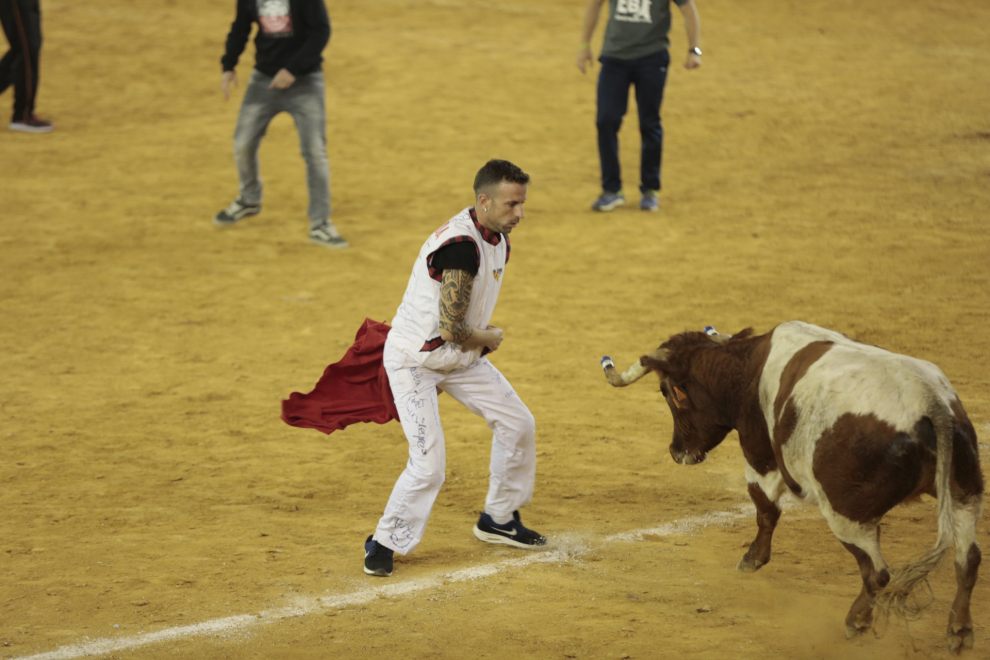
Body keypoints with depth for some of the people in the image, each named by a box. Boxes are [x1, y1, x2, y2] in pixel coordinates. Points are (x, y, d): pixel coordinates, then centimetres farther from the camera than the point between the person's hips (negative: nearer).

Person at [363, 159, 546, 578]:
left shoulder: (497, 238, 1)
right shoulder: (461, 245, -30)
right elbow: (451, 328, -30)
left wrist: (477, 342, 1)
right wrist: (489, 338, -10)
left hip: (460, 355, 9)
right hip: (414, 359, -9)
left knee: (517, 424, 11)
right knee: (429, 465, -16)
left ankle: (498, 519, 29)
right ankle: (384, 543, 5)